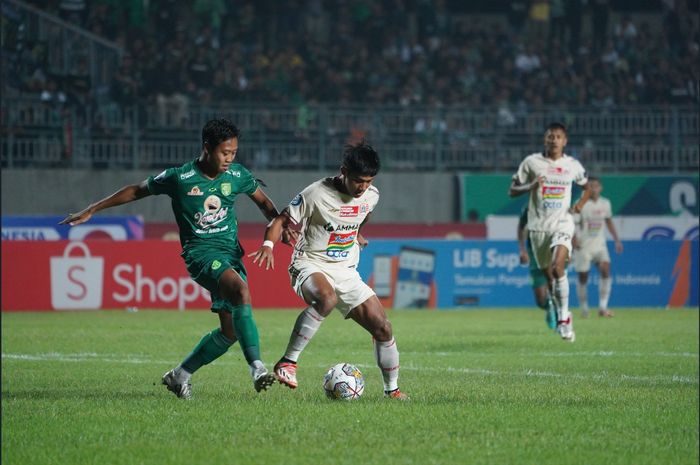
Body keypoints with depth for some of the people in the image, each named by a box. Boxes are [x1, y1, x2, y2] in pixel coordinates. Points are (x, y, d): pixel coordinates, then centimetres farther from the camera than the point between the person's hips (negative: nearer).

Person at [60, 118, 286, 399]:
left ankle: (180, 375, 17)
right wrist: (91, 211, 10)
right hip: (200, 252, -5)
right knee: (241, 290, -34)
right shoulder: (179, 178, -7)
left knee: (230, 331, -3)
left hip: (231, 252, 5)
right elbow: (137, 191, 6)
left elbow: (264, 202, 21)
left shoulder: (238, 175, 3)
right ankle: (257, 367, -38)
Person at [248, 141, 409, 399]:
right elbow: (281, 221, -11)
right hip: (310, 265, -6)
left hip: (346, 272, 6)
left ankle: (392, 389, 19)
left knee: (382, 327, -1)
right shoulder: (317, 194, -17)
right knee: (327, 298, -40)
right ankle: (288, 362, -33)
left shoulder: (371, 196, 1)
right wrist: (268, 245, -27)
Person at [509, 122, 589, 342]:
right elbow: (512, 191, 2)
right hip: (538, 226, 1)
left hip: (562, 224, -1)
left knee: (558, 267, -24)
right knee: (548, 275, 10)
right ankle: (563, 316, 30)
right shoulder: (531, 162, 0)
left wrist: (581, 203, 3)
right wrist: (531, 186, -16)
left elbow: (587, 186, 23)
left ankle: (563, 318, -19)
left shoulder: (573, 165, 4)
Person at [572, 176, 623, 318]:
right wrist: (574, 239, -30)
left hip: (600, 245, 3)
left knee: (605, 270, -16)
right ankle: (584, 309, 18)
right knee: (583, 277, 3)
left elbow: (609, 221, 18)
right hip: (583, 246, -3)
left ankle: (602, 307, -16)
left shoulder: (605, 203, 4)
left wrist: (617, 240, 15)